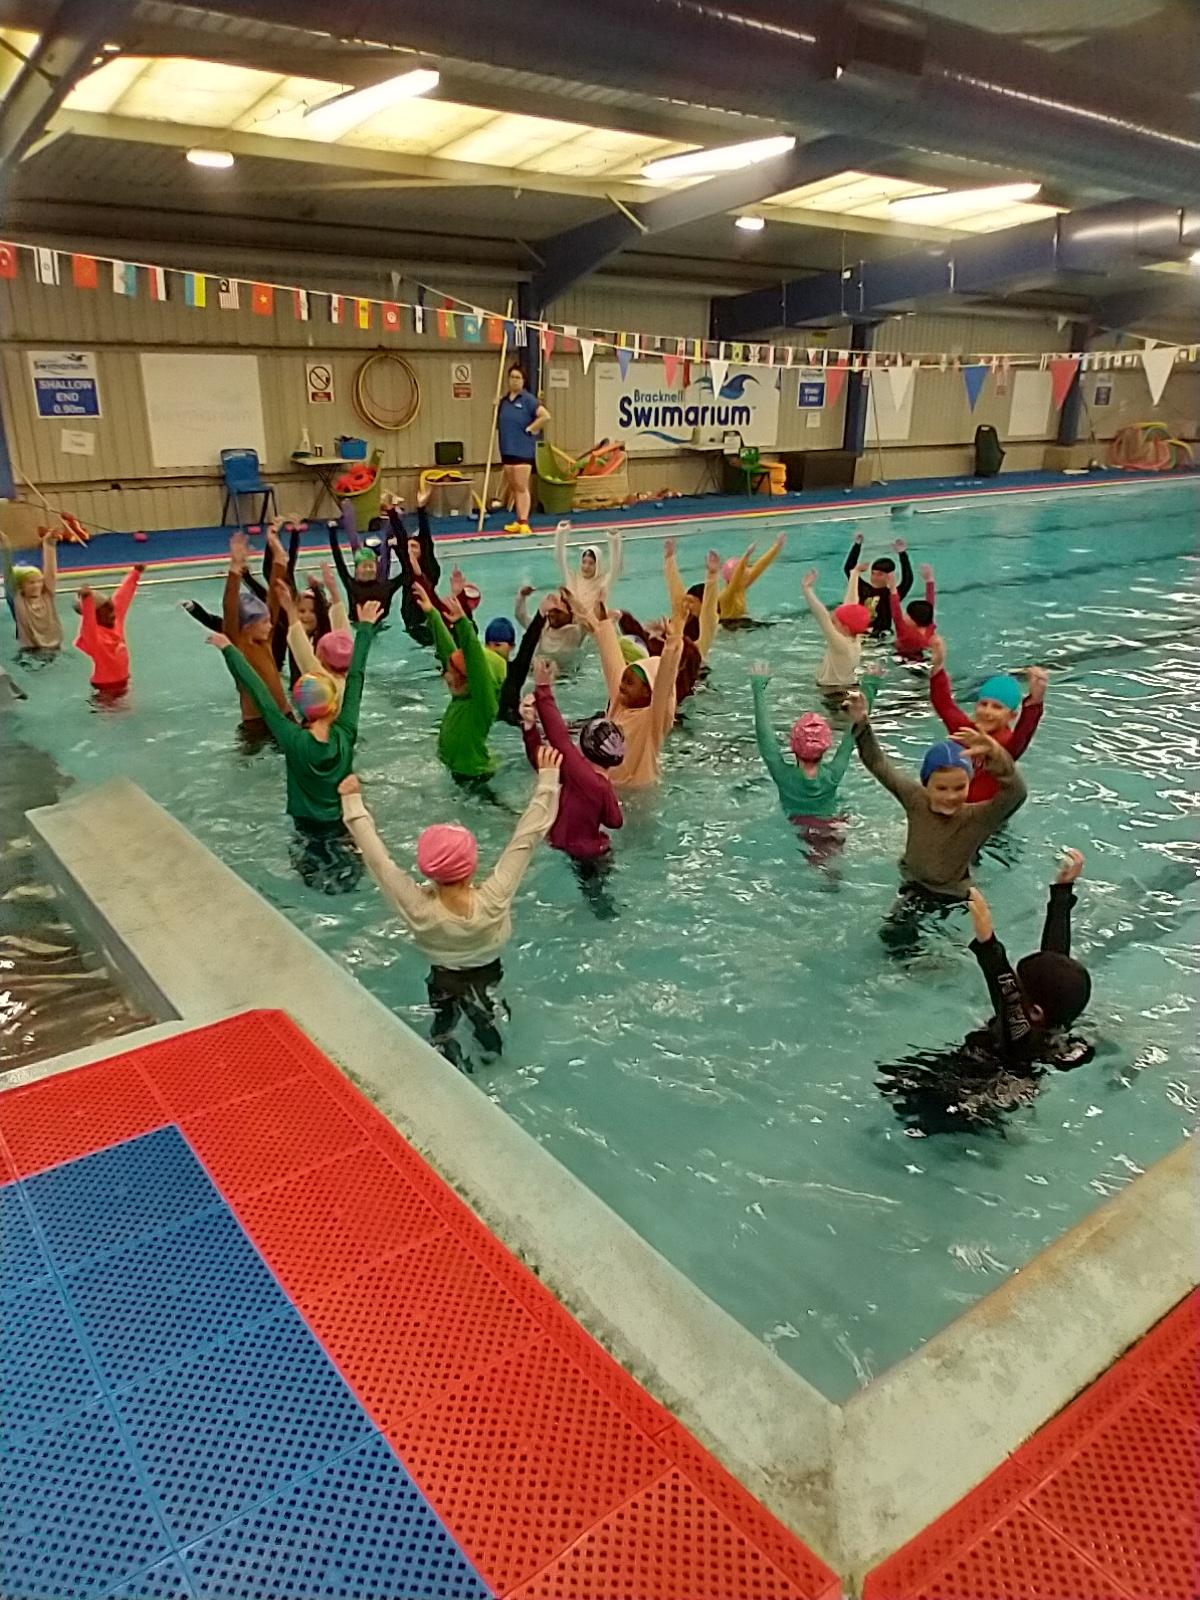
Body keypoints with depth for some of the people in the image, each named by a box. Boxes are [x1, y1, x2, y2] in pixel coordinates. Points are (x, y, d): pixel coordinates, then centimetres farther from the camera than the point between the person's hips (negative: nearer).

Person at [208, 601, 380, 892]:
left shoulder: (294, 742, -19)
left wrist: (229, 649, -5)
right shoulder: (346, 734, -15)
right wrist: (365, 628, 0)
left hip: (310, 836, -1)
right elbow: (355, 677, -8)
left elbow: (260, 696, -13)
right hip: (347, 831, 2)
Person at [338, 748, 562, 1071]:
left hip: (444, 982, -1)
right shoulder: (494, 899, -40)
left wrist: (353, 801, -17)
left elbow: (375, 854, -29)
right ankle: (490, 1049, 58)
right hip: (487, 978, 2)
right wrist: (547, 778, -26)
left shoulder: (418, 908, -40)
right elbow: (527, 836, -34)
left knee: (443, 1038, 28)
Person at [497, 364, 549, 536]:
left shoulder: (528, 399, -6)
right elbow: (499, 423, 22)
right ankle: (518, 520, 17)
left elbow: (546, 416, -16)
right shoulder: (504, 400, 13)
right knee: (513, 487, 10)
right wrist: (496, 408, 4)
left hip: (523, 449, -7)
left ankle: (524, 523, -9)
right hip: (507, 449, 7)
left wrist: (530, 429, -11)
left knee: (521, 487, -9)